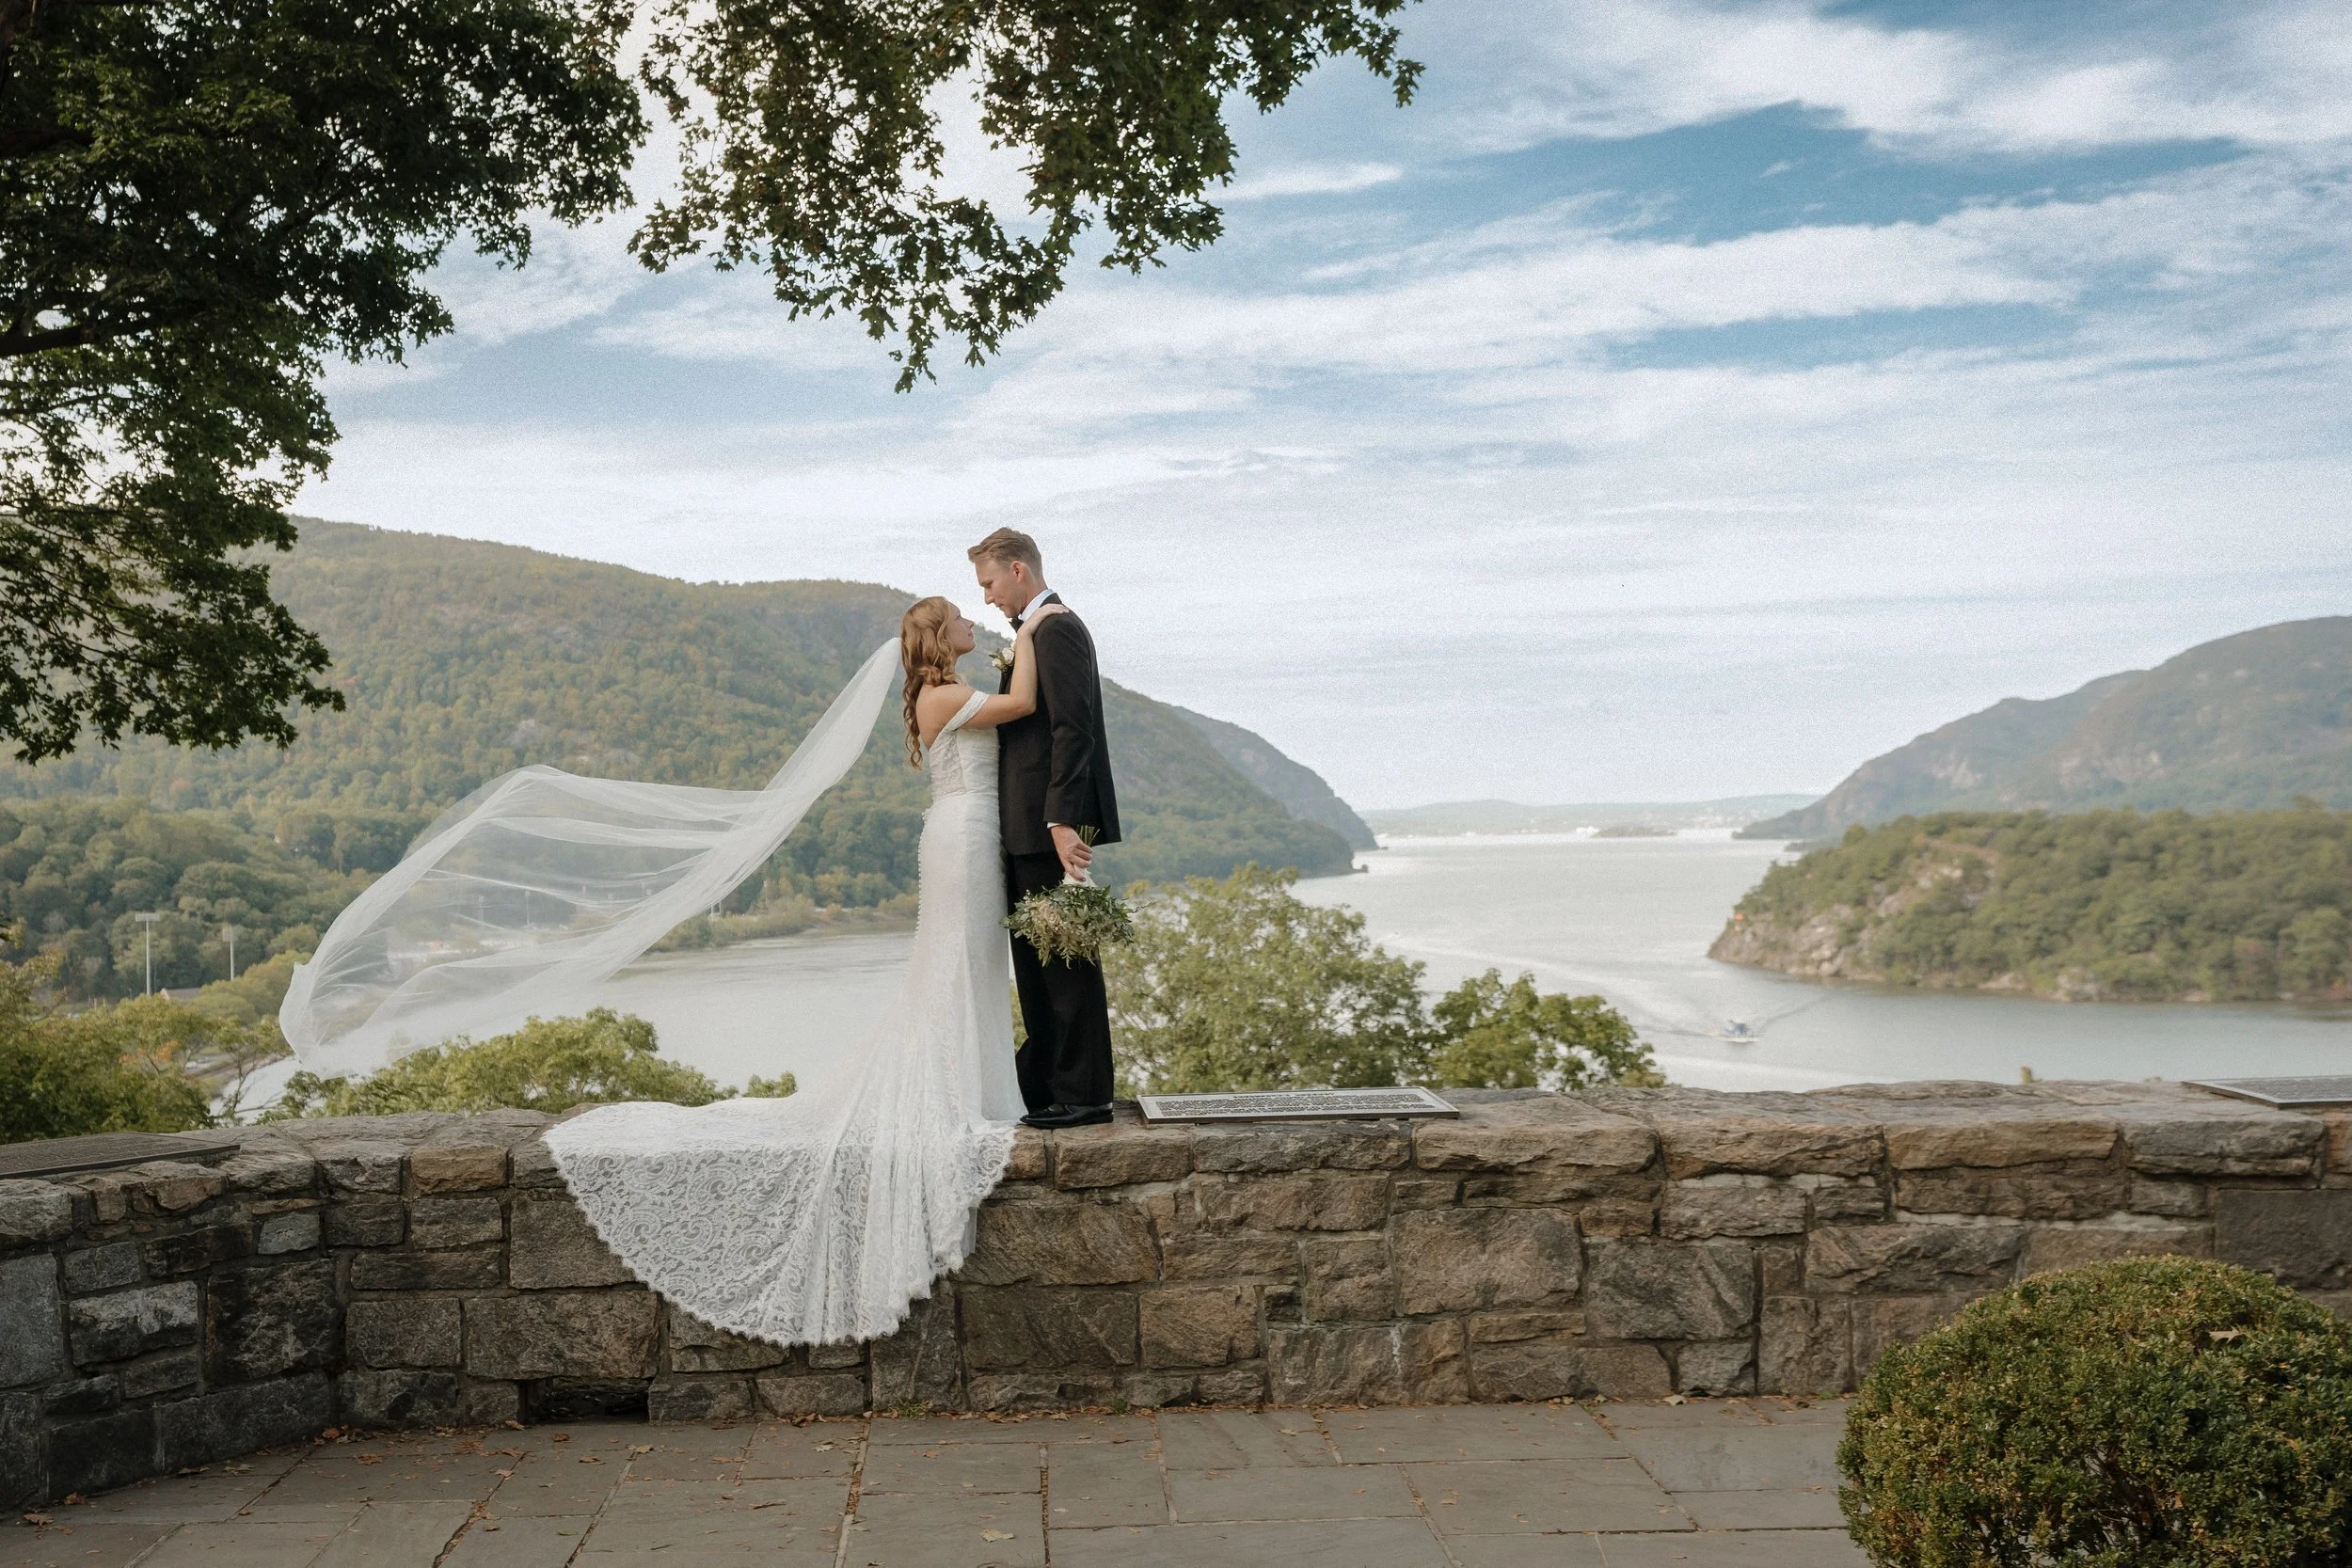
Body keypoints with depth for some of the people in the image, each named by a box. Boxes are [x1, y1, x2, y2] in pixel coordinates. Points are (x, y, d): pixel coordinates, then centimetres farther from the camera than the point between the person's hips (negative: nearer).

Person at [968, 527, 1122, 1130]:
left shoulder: (1056, 630, -13)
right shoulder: (1038, 632, 19)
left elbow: (1072, 730, -21)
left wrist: (1063, 820, -26)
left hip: (1050, 825, -11)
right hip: (1030, 829, 11)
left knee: (1065, 955, -5)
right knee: (1034, 958, 15)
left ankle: (1084, 1095, 1)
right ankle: (1045, 1086, 24)